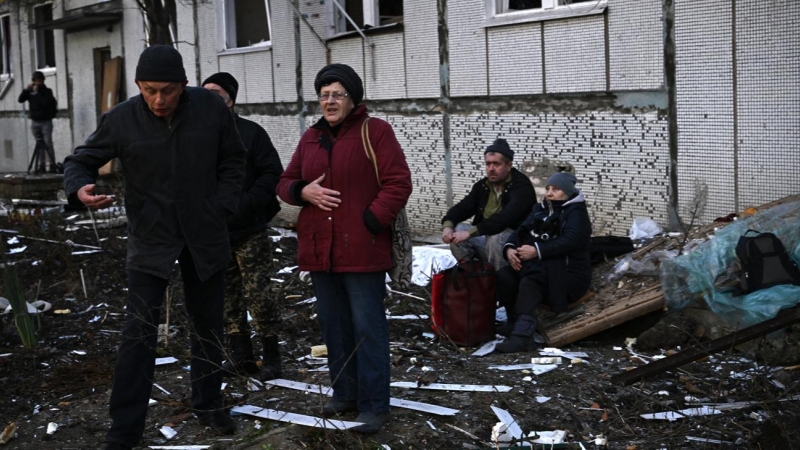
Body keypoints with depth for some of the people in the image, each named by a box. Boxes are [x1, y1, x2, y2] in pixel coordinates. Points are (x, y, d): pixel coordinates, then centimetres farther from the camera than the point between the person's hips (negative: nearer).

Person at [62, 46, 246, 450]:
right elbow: (80, 160, -1)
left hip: (204, 237, 2)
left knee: (208, 325, 15)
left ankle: (208, 405, 35)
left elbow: (233, 161, 4)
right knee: (139, 332, -6)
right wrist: (80, 187, -23)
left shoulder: (211, 108, -10)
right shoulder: (121, 120, -13)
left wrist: (221, 207, -6)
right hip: (150, 239, -2)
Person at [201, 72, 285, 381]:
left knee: (259, 298, -3)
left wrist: (245, 204, -18)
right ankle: (241, 359, 21)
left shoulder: (250, 133, -5)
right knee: (227, 301, 11)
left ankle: (271, 360, 9)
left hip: (250, 233, -5)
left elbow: (273, 173, -9)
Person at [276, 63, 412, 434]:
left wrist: (370, 221, -17)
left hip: (362, 248, -6)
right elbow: (286, 182, 18)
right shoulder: (311, 137, 14)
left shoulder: (375, 131, -3)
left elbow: (398, 183, -9)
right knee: (333, 325, 13)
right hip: (320, 249, 6)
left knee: (367, 327, -3)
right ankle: (345, 393, 27)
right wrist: (304, 191, -5)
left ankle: (374, 405, 4)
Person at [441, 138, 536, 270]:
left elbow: (505, 218, -32)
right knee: (457, 229, -12)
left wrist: (470, 232, -37)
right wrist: (448, 225, -20)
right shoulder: (482, 186, 7)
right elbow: (462, 208, 4)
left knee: (496, 236, -36)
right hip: (486, 238, 7)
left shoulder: (521, 186, -17)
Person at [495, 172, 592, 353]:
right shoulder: (540, 209, 19)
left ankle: (523, 335, -46)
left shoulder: (576, 212, -3)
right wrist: (510, 248, -14)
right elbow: (521, 230, 8)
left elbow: (570, 241, -21)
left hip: (566, 272, -7)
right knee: (503, 276, -19)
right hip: (538, 267, 7)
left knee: (529, 281, -36)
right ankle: (516, 322, -12)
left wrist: (537, 251, -29)